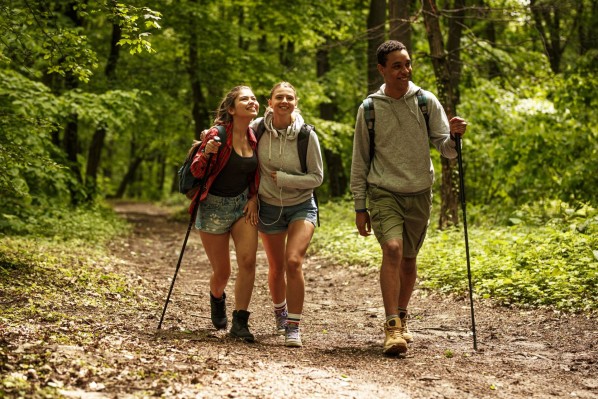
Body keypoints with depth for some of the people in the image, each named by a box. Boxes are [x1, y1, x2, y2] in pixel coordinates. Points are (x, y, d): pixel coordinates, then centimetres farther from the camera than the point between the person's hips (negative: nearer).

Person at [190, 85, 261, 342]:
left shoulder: (255, 137, 0)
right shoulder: (217, 135, -15)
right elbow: (196, 172, -12)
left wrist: (254, 198, 1)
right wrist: (207, 153, -31)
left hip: (243, 205, 4)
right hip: (214, 206, -3)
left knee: (248, 261, -16)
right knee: (222, 272, 5)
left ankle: (240, 322, -9)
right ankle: (217, 298, 41)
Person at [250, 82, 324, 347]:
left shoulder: (307, 136, -15)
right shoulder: (258, 128, -10)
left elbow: (316, 177, -10)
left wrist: (283, 179, -17)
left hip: (301, 206, -2)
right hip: (269, 207, 2)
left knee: (293, 262, -20)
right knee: (276, 268, 13)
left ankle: (293, 327, -12)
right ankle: (280, 313, 41)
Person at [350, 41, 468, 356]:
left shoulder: (427, 102, 1)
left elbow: (446, 149, -3)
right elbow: (359, 162, 5)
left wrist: (454, 135, -26)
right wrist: (360, 206, 2)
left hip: (419, 193, 2)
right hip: (383, 193, -2)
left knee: (409, 260, 10)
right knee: (392, 250, -22)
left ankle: (401, 320, 29)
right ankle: (392, 328, -23)